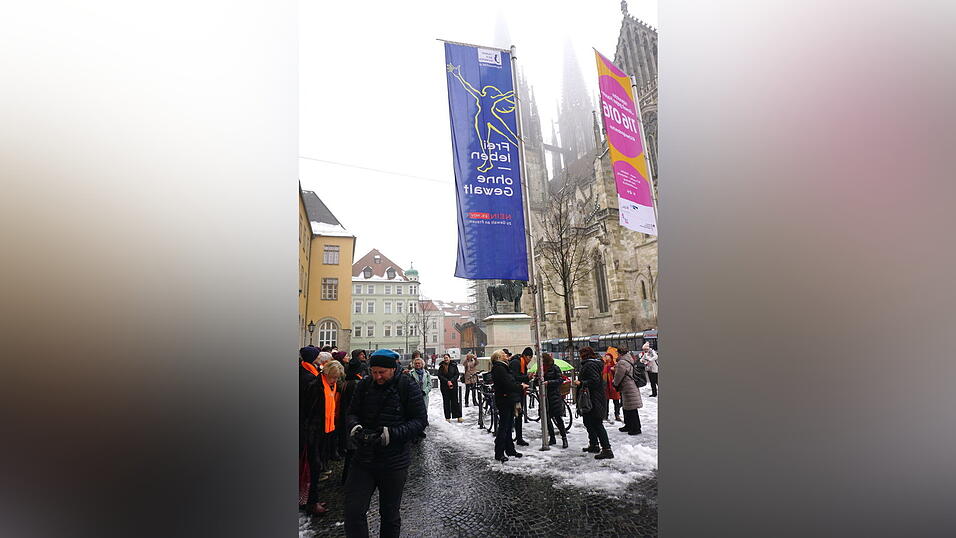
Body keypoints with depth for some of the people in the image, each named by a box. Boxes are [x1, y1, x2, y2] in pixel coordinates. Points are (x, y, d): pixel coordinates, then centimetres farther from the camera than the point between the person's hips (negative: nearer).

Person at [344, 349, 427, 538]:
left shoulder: (408, 387, -11)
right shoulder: (364, 385, -1)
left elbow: (421, 421, -11)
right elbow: (352, 413, 9)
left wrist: (392, 434, -23)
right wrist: (354, 426, -15)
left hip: (394, 463, -2)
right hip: (363, 458, 3)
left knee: (390, 515, 15)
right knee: (353, 511, 2)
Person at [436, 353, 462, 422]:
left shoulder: (454, 365, 2)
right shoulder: (441, 366, 3)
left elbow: (457, 374, 0)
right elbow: (440, 376, -3)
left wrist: (451, 381, -13)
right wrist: (447, 381, -13)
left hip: (453, 385, -1)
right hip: (444, 386, 1)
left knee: (455, 401, 1)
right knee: (446, 402, 4)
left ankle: (459, 416, 7)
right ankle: (447, 417, 11)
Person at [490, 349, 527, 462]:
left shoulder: (504, 367, 16)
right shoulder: (499, 369, -17)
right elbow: (508, 385, -24)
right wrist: (521, 387, -12)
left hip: (509, 401, 10)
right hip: (504, 401, -10)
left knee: (508, 426, 17)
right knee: (503, 427, -3)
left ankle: (510, 449, 28)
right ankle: (499, 453, 5)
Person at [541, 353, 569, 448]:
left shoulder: (554, 368, -6)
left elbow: (560, 380, -11)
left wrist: (549, 382, -19)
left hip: (554, 396, -5)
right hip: (544, 396, 5)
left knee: (557, 417, -6)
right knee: (547, 418, 7)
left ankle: (564, 438, 5)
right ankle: (552, 438, 19)